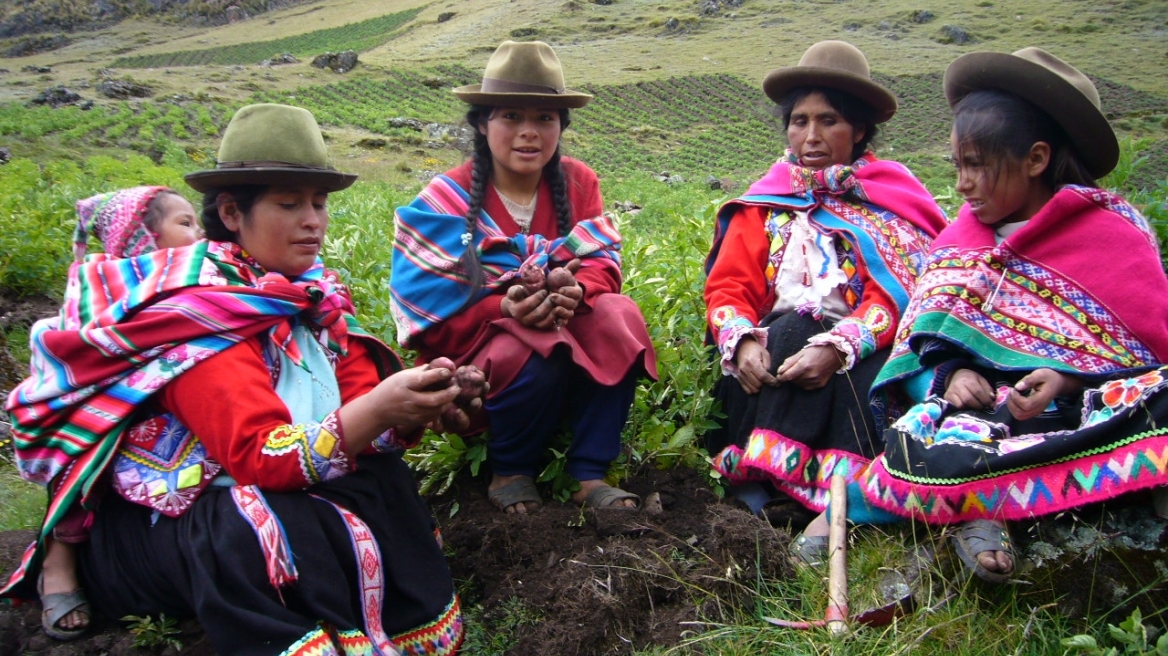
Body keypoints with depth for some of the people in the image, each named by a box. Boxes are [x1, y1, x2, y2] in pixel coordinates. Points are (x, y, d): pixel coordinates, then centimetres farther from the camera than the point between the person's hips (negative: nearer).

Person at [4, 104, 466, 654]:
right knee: (296, 534, -33)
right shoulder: (199, 310, -20)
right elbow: (263, 459, -28)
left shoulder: (311, 295, 1)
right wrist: (379, 409, -40)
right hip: (154, 518, -6)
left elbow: (358, 405, -5)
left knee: (379, 481, -17)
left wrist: (416, 407, -25)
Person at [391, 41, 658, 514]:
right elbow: (429, 314, -13)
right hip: (474, 350, -3)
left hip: (563, 326, 4)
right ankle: (509, 473, -8)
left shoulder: (578, 182, 3)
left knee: (618, 316, -27)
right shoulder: (446, 201, -8)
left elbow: (604, 263, -5)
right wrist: (504, 308, -31)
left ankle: (590, 474, -20)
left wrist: (577, 289, -31)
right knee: (538, 354, -36)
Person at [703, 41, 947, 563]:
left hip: (865, 357, -1)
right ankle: (750, 493, -39)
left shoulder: (891, 200, 8)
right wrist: (743, 342, -20)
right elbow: (728, 288, 4)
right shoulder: (765, 204, 15)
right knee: (792, 327, -31)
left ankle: (837, 504, -45)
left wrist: (837, 347, -27)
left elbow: (898, 296, -8)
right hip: (780, 346, 1)